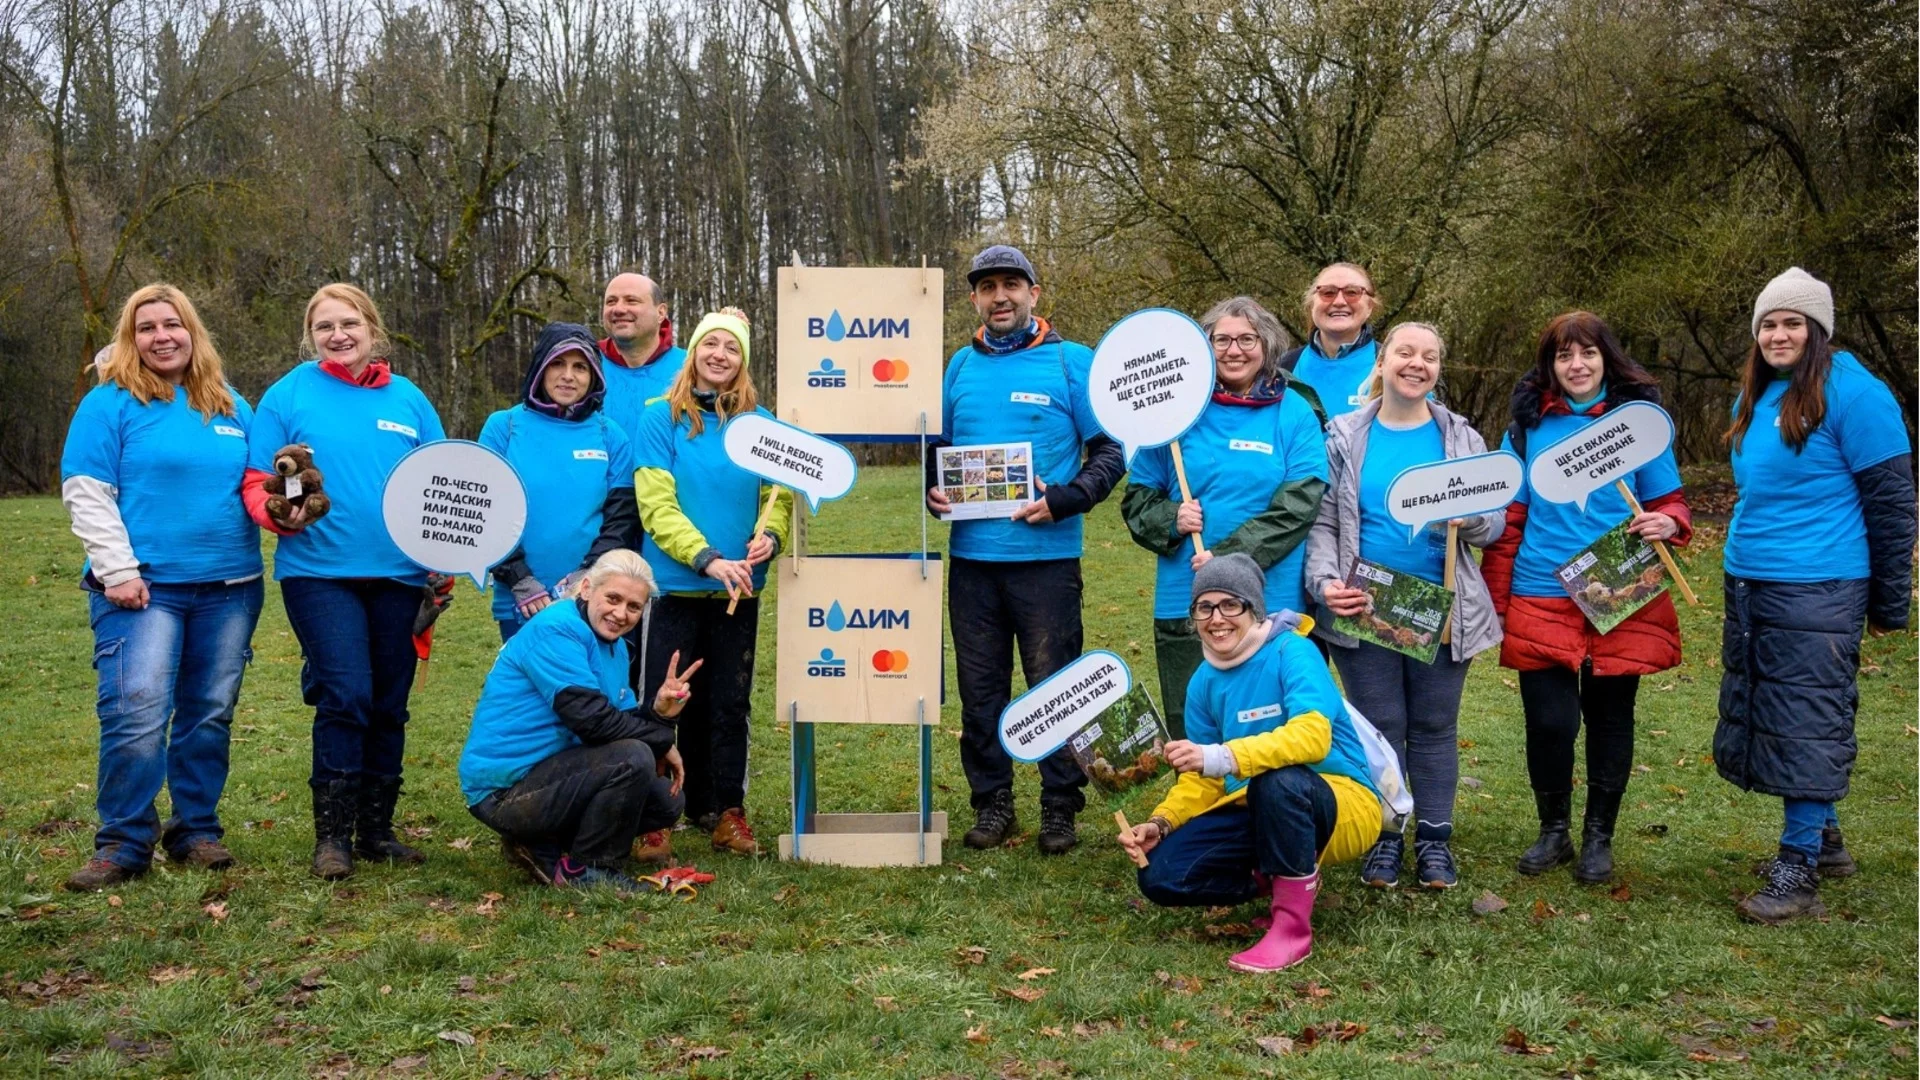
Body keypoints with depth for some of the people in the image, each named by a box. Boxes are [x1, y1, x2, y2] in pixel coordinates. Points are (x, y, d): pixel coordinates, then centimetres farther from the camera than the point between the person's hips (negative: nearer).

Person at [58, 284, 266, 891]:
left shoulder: (231, 407, 14)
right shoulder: (110, 403, 1)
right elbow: (86, 493, -4)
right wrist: (117, 571, -11)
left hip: (228, 587, 4)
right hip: (143, 586, -4)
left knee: (210, 715, 8)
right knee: (136, 712, -13)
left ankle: (197, 831, 19)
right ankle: (123, 845, -1)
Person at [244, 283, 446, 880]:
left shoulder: (409, 399, 11)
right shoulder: (288, 395, 3)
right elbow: (258, 483, 1)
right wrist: (280, 514, -20)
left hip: (399, 573, 4)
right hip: (320, 570, -3)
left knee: (389, 704, 8)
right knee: (346, 696, -13)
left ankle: (377, 828, 20)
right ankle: (332, 834, -1)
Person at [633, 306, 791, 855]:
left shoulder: (759, 422, 5)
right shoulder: (662, 419, -4)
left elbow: (780, 492, 6)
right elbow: (656, 504, -10)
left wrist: (771, 533, -15)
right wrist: (708, 559, -19)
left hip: (739, 587, 3)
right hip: (675, 584, -3)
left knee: (729, 703, 10)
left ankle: (727, 811, 19)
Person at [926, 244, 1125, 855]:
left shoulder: (1071, 362, 0)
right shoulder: (961, 366, 12)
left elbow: (1111, 452, -1)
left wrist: (1063, 501, -15)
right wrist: (932, 490, 1)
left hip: (1046, 555, -4)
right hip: (971, 554, 4)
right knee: (979, 688, 9)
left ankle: (1060, 808, 13)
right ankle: (991, 803, 21)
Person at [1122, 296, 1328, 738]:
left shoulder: (1294, 413, 2)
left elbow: (1298, 504, -8)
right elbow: (1137, 497, 10)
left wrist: (1229, 555, -16)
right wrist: (1170, 520, -11)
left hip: (1272, 602, -2)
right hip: (1184, 601, 2)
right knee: (1189, 734, 7)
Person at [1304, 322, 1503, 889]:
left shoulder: (1461, 437, 5)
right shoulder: (1345, 437, 2)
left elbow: (1495, 523, 4)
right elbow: (1322, 523, 1)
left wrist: (1464, 518, -18)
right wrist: (1324, 581, -14)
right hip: (1364, 606, -1)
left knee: (1434, 726, 9)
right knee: (1379, 725, 5)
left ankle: (1434, 839, 22)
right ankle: (1383, 837, 19)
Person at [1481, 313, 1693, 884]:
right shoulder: (1529, 424, 5)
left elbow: (1670, 500, 7)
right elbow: (1507, 517, 7)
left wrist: (1668, 522, -18)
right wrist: (1495, 599, 3)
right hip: (1541, 597, 0)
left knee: (1609, 717, 9)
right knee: (1549, 720, -2)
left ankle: (1599, 837, 25)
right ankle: (1554, 831, 20)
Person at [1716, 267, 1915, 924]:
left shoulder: (1850, 392, -11)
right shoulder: (1755, 398, 11)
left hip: (1816, 591, -8)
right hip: (1749, 586, 8)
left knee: (1807, 723, -4)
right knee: (1769, 716, 13)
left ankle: (1799, 873, 4)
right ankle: (1825, 842, 28)